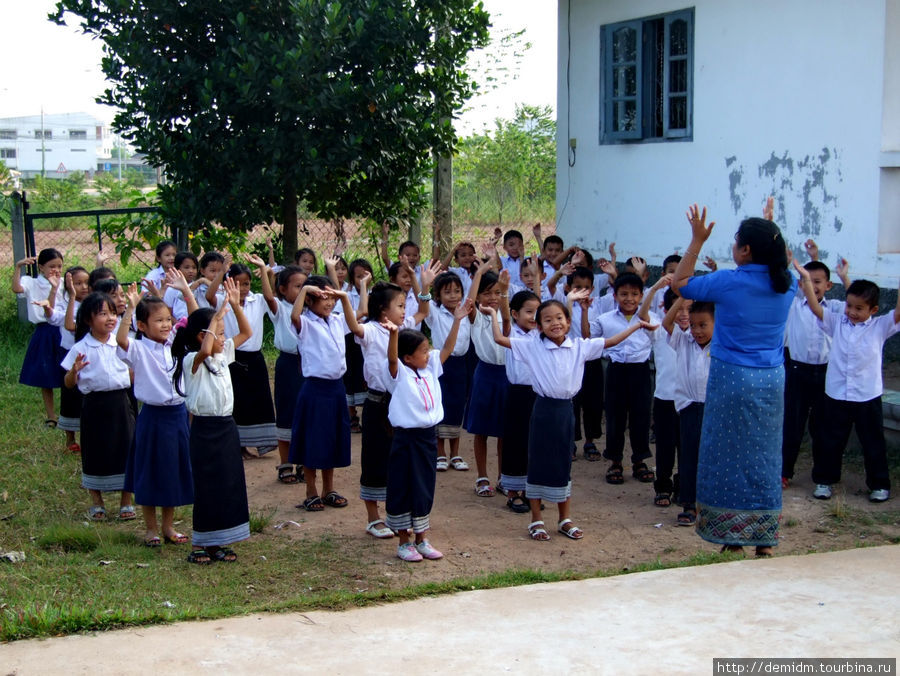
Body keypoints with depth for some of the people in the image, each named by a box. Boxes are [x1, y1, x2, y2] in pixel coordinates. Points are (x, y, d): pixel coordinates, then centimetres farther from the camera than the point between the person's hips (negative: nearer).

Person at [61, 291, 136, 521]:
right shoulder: (81, 349, -6)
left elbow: (132, 374, 14)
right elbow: (69, 383, -3)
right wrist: (74, 371, -22)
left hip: (120, 401, 2)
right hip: (95, 405, -2)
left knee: (126, 449, 4)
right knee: (95, 452, 7)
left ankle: (126, 502, 20)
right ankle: (96, 503, 24)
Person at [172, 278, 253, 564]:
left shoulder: (223, 355, 9)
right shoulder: (192, 361, -14)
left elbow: (246, 333, 14)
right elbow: (204, 351, -38)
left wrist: (235, 305, 1)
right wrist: (216, 318, -30)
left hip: (226, 427, 8)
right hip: (206, 429, -8)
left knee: (229, 485, 10)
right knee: (208, 487, -2)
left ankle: (216, 542, 19)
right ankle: (199, 545, 9)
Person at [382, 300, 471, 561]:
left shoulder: (431, 368, 7)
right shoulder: (399, 374, -11)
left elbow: (446, 348, 8)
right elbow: (392, 358, -30)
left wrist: (457, 320, -3)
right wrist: (394, 334, -49)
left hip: (428, 437, 6)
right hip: (406, 439, -6)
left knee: (425, 490, 14)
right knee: (403, 490, 3)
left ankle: (421, 539, 25)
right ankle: (404, 543, 14)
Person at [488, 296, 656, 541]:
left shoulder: (579, 347, 2)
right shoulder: (533, 346, -5)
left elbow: (610, 341, 8)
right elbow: (499, 339, -6)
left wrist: (636, 325, 7)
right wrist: (493, 314, -5)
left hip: (565, 410, 3)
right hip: (543, 408, -3)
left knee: (563, 465, 13)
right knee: (538, 464, 5)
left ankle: (565, 519, 24)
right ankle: (536, 521, 16)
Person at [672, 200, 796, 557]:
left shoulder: (729, 282, -14)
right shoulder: (786, 284, 1)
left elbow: (679, 283, -2)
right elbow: (781, 260, 27)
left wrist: (697, 240, 0)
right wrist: (771, 229, 30)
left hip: (732, 378, -5)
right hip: (772, 380, 5)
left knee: (729, 456, 5)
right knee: (765, 456, 12)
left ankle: (732, 538, 9)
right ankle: (764, 538, 17)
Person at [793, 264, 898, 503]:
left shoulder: (880, 327, -3)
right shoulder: (837, 323, 1)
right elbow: (815, 308, -8)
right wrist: (806, 279, -20)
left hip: (867, 397, -2)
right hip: (836, 395, 2)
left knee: (873, 443, 10)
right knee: (831, 441, 12)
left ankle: (879, 484, 23)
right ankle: (824, 479, 26)